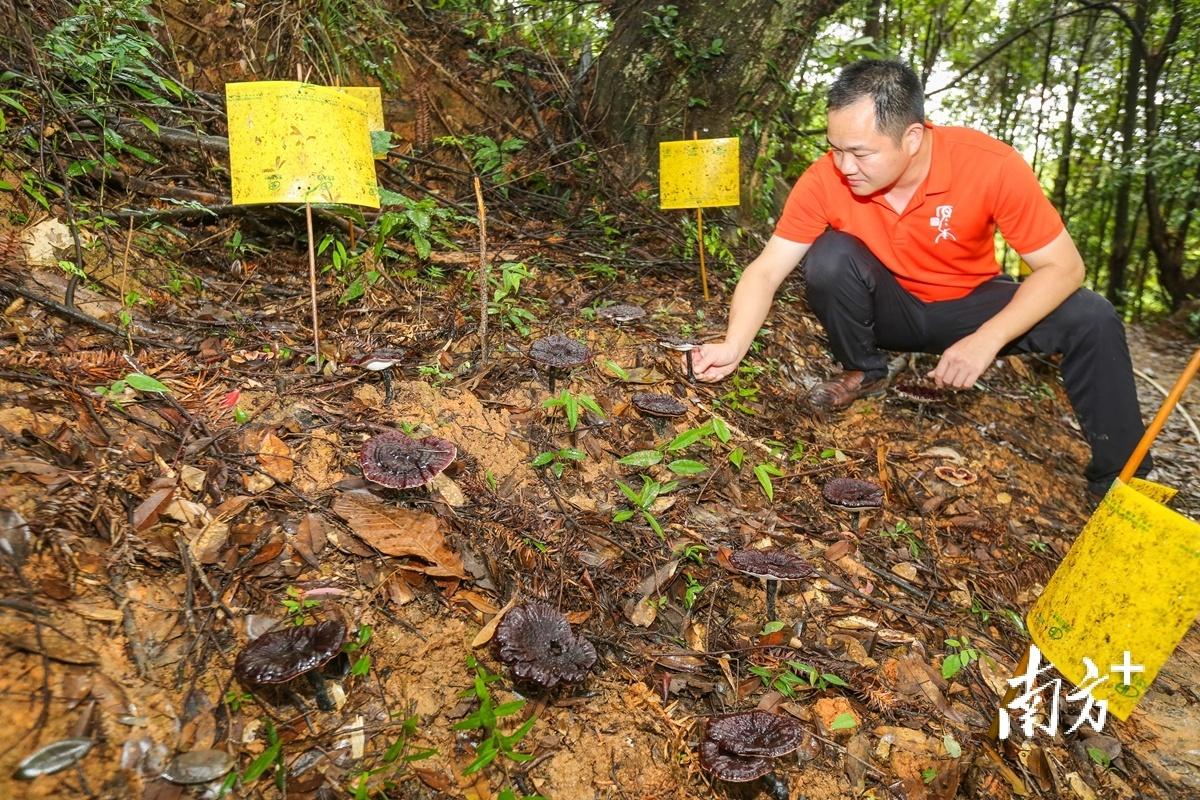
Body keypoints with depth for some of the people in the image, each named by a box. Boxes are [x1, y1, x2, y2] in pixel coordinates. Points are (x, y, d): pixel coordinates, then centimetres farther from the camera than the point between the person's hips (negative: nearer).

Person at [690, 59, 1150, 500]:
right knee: (831, 255, -29)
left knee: (1091, 320, -23)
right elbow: (767, 270, -19)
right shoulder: (826, 179, -23)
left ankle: (1117, 482, -5)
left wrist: (986, 340, -34)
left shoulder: (990, 166, -27)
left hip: (969, 308, 0)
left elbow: (1064, 267, -21)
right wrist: (733, 346, -36)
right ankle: (863, 373, -1)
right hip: (889, 310, 0)